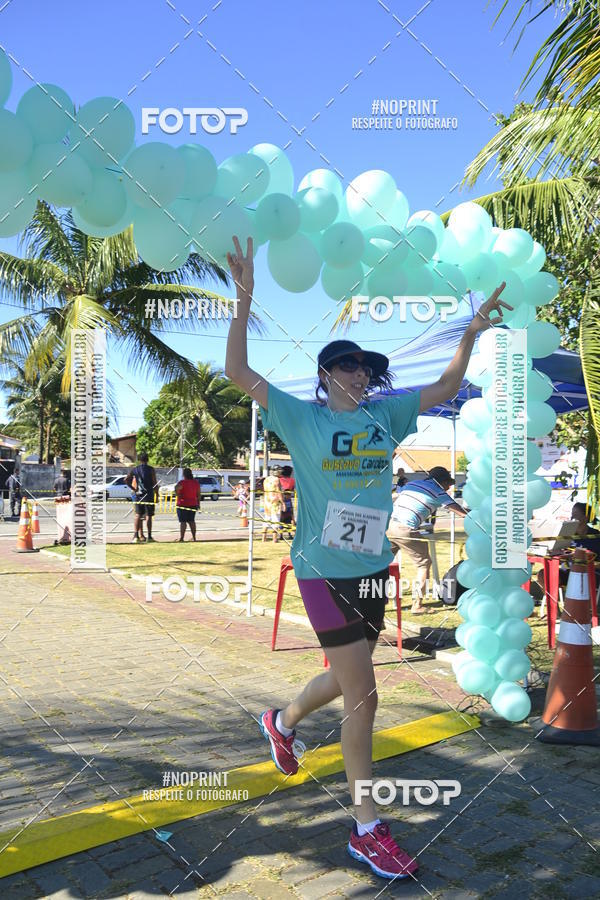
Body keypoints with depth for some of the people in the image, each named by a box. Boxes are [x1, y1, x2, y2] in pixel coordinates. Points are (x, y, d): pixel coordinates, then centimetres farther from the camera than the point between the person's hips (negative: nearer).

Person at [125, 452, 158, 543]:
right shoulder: (150, 469, -4)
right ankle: (149, 537, 2)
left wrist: (134, 489, 2)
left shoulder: (135, 470, 6)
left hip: (138, 495, 3)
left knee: (137, 516, 6)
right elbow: (155, 483, -6)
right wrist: (157, 495, 0)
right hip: (149, 495, -3)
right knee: (148, 516, 1)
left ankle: (136, 536, -2)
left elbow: (126, 480, -2)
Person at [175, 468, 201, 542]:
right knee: (191, 521, 15)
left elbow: (176, 488, -30)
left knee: (183, 521, -3)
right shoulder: (196, 482, 6)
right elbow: (198, 494, 11)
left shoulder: (182, 482, -12)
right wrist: (198, 503, 18)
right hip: (193, 504, 5)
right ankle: (194, 537, 16)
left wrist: (179, 496, -14)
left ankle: (181, 538, -5)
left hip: (183, 504, -5)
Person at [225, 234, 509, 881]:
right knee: (362, 695, -3)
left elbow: (445, 388, 16)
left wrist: (472, 333, 5)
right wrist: (244, 300, -17)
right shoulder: (301, 417, -4)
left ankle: (282, 722, 51)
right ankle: (367, 830, 13)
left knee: (346, 679, 20)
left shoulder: (386, 414, 9)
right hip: (324, 570, -6)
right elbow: (237, 373, -9)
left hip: (373, 567, 6)